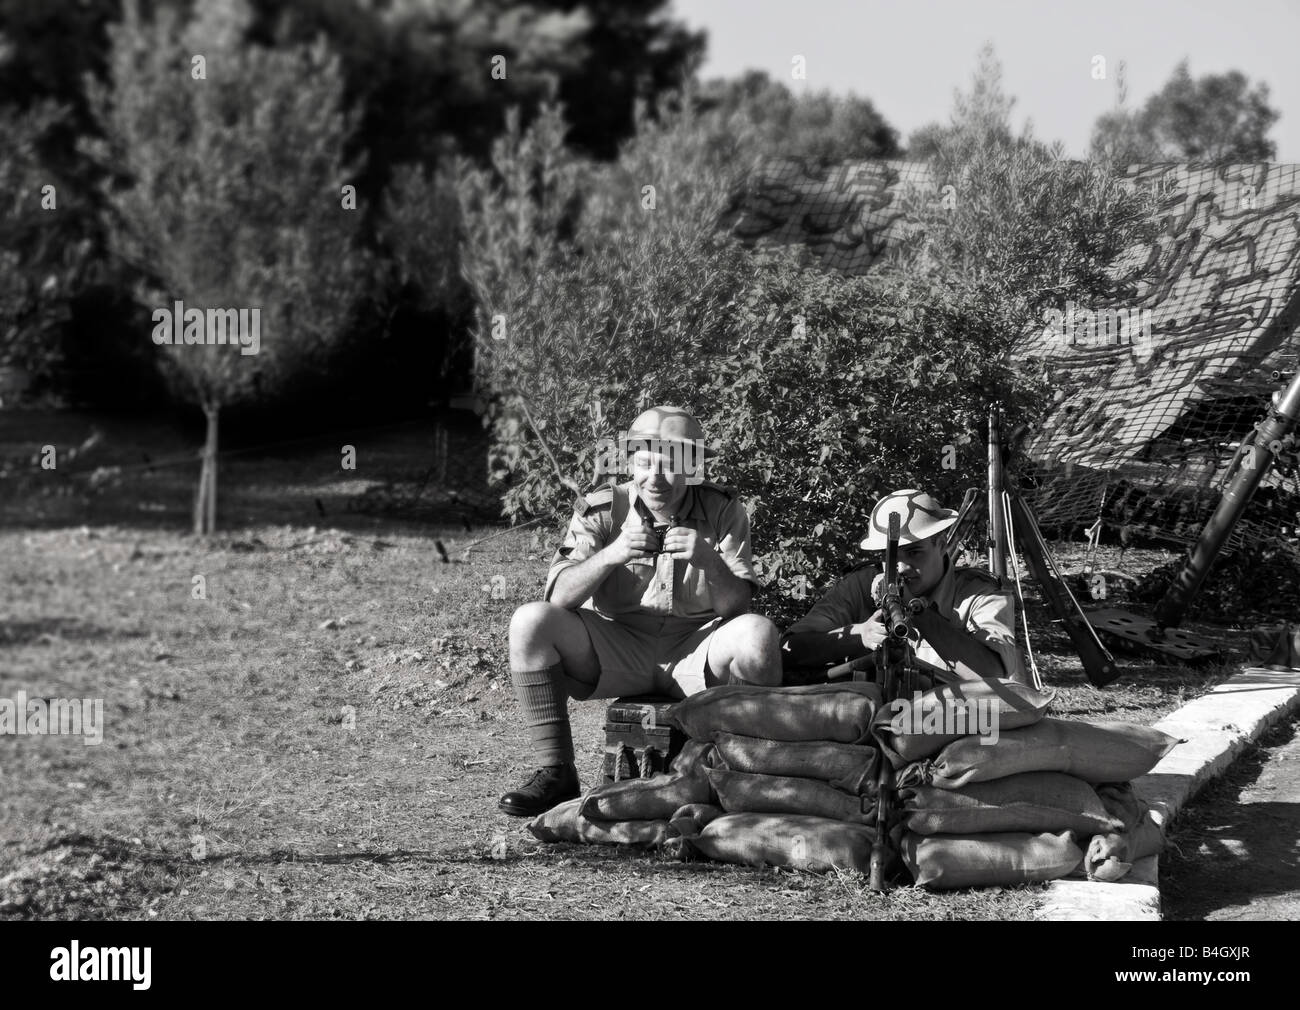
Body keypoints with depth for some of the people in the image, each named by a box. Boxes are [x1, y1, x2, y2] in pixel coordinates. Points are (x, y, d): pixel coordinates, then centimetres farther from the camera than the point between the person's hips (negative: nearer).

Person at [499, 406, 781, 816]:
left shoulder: (723, 512, -2)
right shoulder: (602, 509, -2)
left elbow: (738, 607, -8)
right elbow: (559, 596, -13)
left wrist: (709, 560, -28)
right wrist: (611, 555, -30)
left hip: (694, 650, -1)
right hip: (615, 651, 1)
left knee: (758, 634, -31)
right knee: (530, 622, -23)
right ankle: (557, 773, -14)